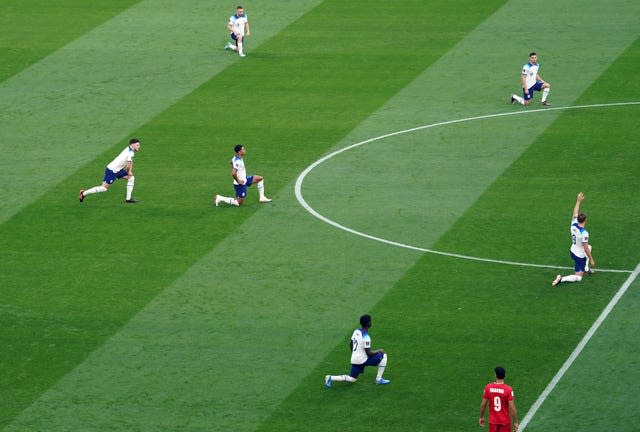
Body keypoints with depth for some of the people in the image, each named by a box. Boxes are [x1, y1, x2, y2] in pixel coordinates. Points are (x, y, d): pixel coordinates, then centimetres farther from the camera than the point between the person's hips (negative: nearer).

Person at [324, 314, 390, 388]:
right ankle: (379, 379, 6)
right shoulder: (366, 337, -21)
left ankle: (331, 378, 1)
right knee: (383, 356, 2)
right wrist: (379, 351, -2)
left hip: (354, 359, 8)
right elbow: (369, 353, -19)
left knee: (352, 379, 19)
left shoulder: (356, 331, 3)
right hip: (362, 360, -8)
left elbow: (350, 345, 14)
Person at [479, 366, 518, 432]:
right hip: (505, 422, -2)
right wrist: (515, 422, -6)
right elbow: (512, 407, -15)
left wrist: (481, 417, 14)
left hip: (493, 421, 2)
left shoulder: (488, 387, -7)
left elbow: (483, 404, -1)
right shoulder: (508, 390, -16)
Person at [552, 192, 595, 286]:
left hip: (572, 252, 8)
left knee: (589, 247, 35)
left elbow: (575, 212, 3)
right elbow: (585, 248, -25)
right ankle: (562, 279, -18)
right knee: (578, 278, 4)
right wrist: (591, 260, -14)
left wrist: (579, 200, 6)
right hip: (580, 256, -8)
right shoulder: (584, 233, -31)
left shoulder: (574, 224, -14)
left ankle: (586, 269, 36)